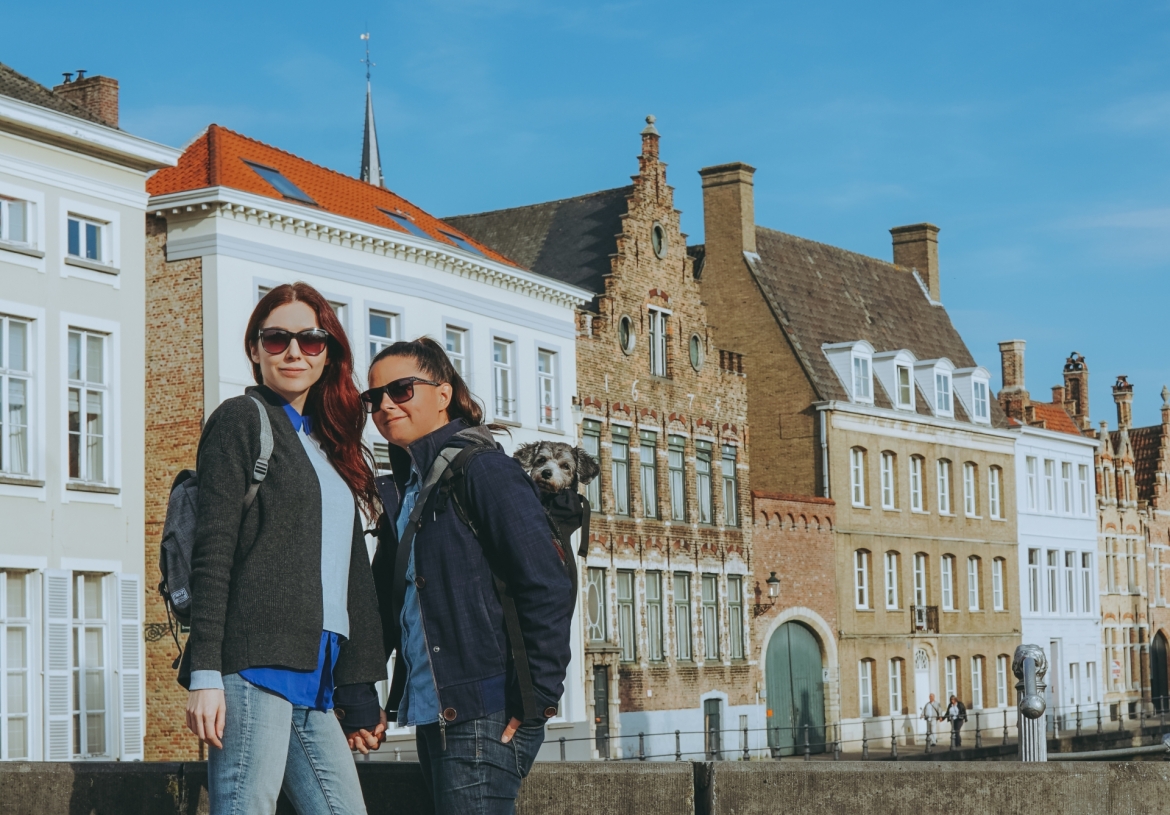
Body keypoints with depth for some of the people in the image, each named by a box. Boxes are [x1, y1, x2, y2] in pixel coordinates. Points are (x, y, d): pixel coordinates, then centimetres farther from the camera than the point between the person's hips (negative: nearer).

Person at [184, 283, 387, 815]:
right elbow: (213, 551, -7)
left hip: (314, 674, 7)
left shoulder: (328, 443, 24)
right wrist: (204, 673, -15)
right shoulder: (243, 419, 3)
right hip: (256, 662, -7)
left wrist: (361, 693, 18)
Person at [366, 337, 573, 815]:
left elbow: (548, 589, -13)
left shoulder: (484, 471, -7)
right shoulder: (400, 492, 17)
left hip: (485, 712, -8)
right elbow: (386, 605, 21)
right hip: (430, 713, 8)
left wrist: (540, 698, -15)